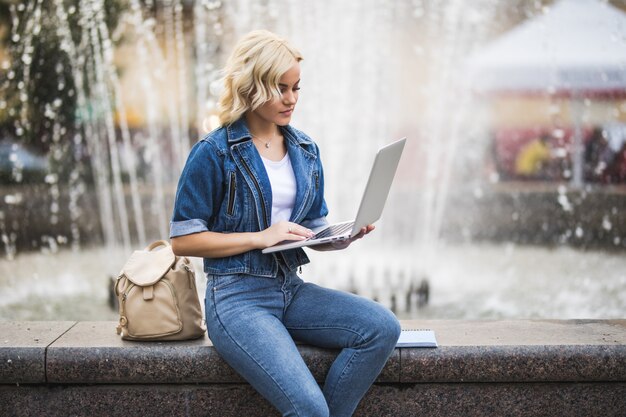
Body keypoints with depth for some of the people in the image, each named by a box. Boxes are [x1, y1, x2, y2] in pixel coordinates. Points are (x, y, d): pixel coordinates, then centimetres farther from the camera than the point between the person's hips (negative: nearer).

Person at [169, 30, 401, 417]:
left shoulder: (306, 150, 10)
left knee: (382, 327, -18)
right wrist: (261, 237, -16)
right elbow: (183, 239, -8)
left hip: (292, 289, 6)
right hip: (237, 296, -6)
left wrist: (345, 237, -7)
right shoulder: (214, 153, -7)